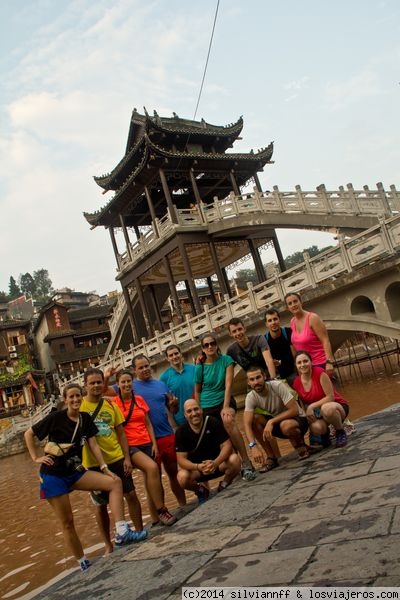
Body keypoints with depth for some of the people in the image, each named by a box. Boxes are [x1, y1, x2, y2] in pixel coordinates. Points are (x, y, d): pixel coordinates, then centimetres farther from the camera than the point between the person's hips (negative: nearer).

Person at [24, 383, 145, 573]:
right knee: (67, 521, 1)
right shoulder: (55, 417, -13)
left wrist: (104, 468, -7)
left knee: (115, 482, -13)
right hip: (53, 475, -5)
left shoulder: (85, 419, 1)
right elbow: (28, 434, -4)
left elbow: (93, 445, 1)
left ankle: (121, 532, -18)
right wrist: (36, 458, -8)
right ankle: (82, 562, 19)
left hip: (75, 472, 5)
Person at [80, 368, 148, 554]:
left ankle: (140, 531, 26)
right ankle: (108, 544, 25)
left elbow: (121, 433, 6)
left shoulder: (111, 405, 2)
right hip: (94, 463, -2)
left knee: (130, 494, 7)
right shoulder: (79, 406, -7)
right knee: (100, 504, 9)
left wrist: (127, 457, 0)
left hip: (117, 459, 3)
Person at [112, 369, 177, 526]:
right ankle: (161, 511, -19)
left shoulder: (139, 399, 9)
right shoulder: (114, 402, -2)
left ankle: (155, 518, 22)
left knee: (151, 480, 8)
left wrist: (154, 443, 3)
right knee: (152, 468, -28)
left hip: (146, 443, 5)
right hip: (129, 446, -5)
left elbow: (148, 424, 11)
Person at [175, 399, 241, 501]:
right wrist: (198, 467, -34)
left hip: (218, 463, 0)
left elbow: (227, 445, -18)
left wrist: (215, 463, -36)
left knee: (234, 459, -30)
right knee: (182, 477, -31)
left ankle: (224, 486, 2)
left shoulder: (214, 423, -15)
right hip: (195, 467, 0)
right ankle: (201, 490, 5)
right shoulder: (181, 432, -13)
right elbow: (181, 459, -15)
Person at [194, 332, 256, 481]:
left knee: (228, 422, -34)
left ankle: (246, 462, -30)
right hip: (206, 406, 3)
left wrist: (226, 407, -22)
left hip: (224, 400, -3)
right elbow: (197, 391, 10)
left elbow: (228, 384, -13)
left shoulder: (226, 360, -5)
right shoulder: (200, 367, -1)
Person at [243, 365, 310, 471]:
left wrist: (271, 421, -35)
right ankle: (271, 457, -8)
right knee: (253, 420, -21)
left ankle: (300, 444, -4)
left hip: (299, 419, -5)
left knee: (286, 425, -39)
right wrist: (253, 446, -39)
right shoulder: (250, 397, -15)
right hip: (276, 422, 5)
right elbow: (247, 424, -23)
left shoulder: (278, 386, -26)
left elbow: (294, 410, -29)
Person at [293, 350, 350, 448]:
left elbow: (330, 397, -20)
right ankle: (325, 432, 8)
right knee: (315, 427, -33)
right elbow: (303, 404, 6)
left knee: (326, 408, -40)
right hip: (316, 412, 3)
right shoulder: (296, 383, -6)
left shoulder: (319, 373, -19)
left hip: (338, 406, -3)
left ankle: (341, 433, -9)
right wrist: (308, 411, -14)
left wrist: (311, 406, -25)